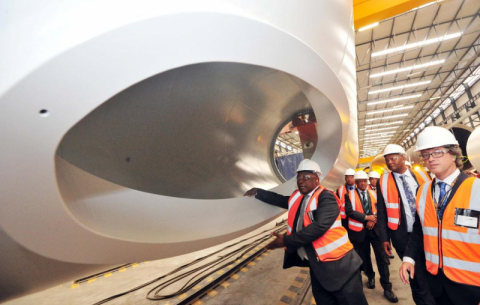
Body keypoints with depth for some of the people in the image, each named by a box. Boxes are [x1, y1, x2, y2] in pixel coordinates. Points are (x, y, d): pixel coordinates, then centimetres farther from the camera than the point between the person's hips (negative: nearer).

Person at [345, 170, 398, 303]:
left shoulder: (373, 194, 7)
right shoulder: (350, 195, -6)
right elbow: (349, 211, -15)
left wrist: (373, 219, -14)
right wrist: (366, 217, -18)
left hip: (375, 229, 2)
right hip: (360, 231, -2)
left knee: (382, 257, 3)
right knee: (365, 257, 15)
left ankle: (387, 288, 17)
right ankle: (370, 277, 39)